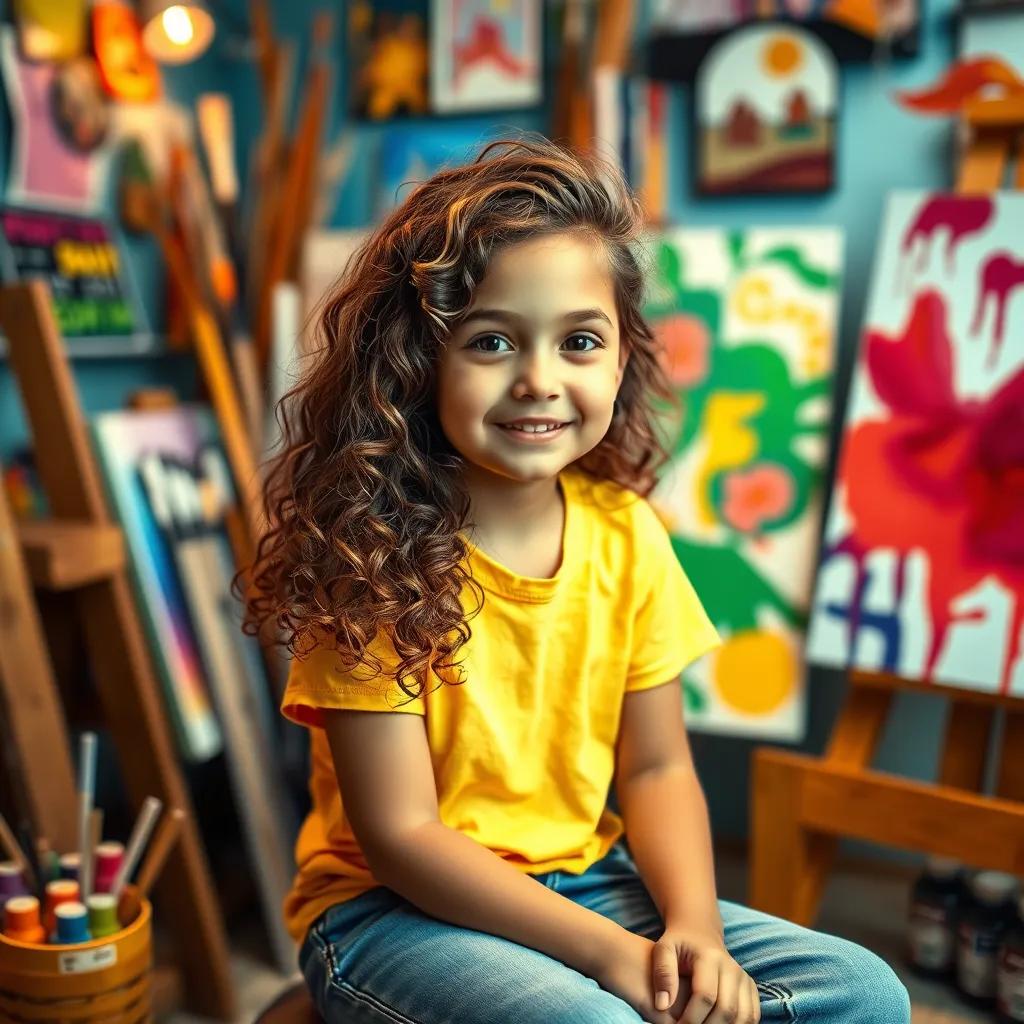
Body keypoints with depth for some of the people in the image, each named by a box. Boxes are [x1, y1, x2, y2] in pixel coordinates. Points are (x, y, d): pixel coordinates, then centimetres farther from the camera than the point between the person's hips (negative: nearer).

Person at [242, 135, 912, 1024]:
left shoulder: (625, 532, -4)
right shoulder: (374, 552, -18)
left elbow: (657, 767, 2)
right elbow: (399, 835, -17)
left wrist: (694, 925, -15)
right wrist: (609, 952, -21)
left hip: (582, 882, 5)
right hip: (393, 911, -4)